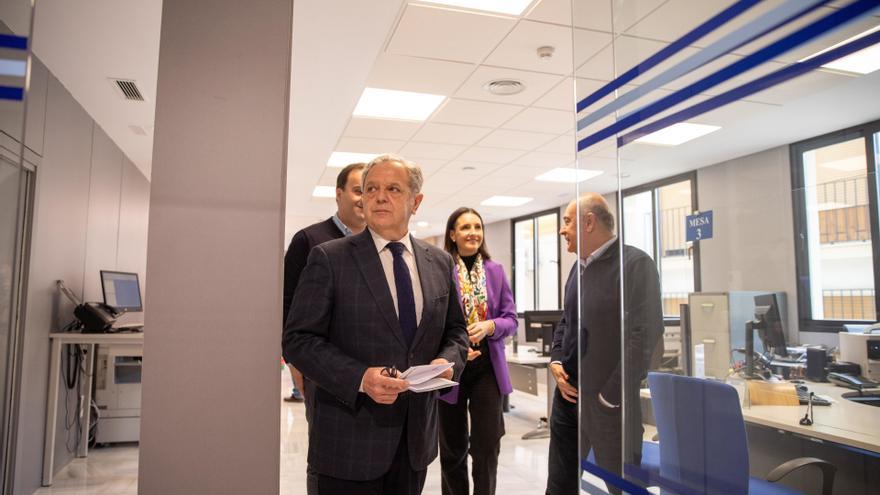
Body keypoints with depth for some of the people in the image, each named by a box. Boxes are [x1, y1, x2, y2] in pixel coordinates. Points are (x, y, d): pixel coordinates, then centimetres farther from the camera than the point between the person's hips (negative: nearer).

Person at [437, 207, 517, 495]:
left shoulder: (495, 271, 5)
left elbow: (511, 319, 4)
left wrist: (489, 326, -15)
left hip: (488, 367, 2)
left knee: (487, 446, 3)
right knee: (453, 449, 12)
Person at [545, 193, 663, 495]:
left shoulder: (635, 263, -14)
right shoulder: (579, 266, 12)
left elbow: (645, 333, -20)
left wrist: (611, 396, -18)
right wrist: (556, 360, 3)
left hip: (607, 401, -7)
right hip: (568, 394, 7)